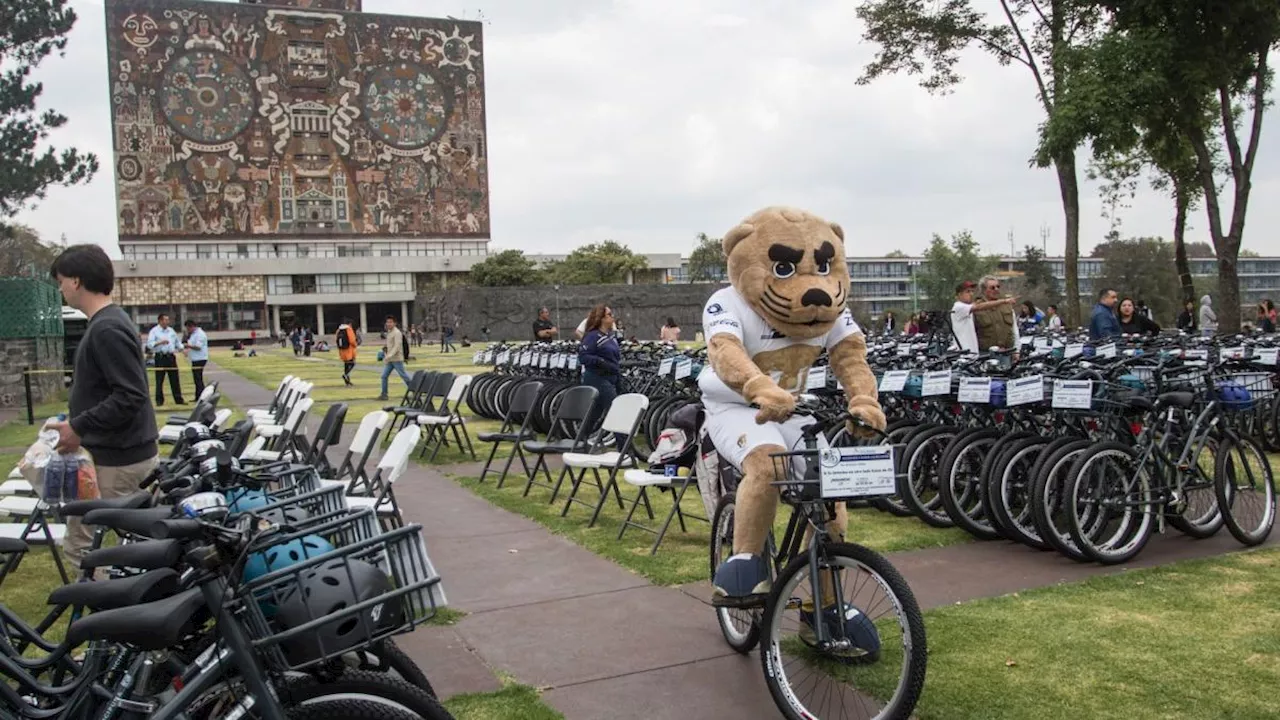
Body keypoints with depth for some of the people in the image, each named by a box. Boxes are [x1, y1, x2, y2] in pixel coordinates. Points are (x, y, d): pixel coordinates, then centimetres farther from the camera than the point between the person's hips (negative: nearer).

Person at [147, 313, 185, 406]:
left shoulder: (171, 330, 15)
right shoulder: (154, 331, -2)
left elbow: (177, 342, 23)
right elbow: (149, 344, -13)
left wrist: (182, 349, 9)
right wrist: (160, 342, -26)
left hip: (171, 357, 5)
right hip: (160, 357, -5)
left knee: (175, 379, 6)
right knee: (159, 380, -1)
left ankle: (178, 399, 11)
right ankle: (159, 400, 5)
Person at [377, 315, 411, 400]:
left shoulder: (397, 333, -15)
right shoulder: (389, 332, 14)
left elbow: (397, 347, -23)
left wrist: (389, 356, -29)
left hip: (397, 359, -9)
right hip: (390, 359, 9)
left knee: (404, 376, 0)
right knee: (384, 376, 4)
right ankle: (384, 394, 8)